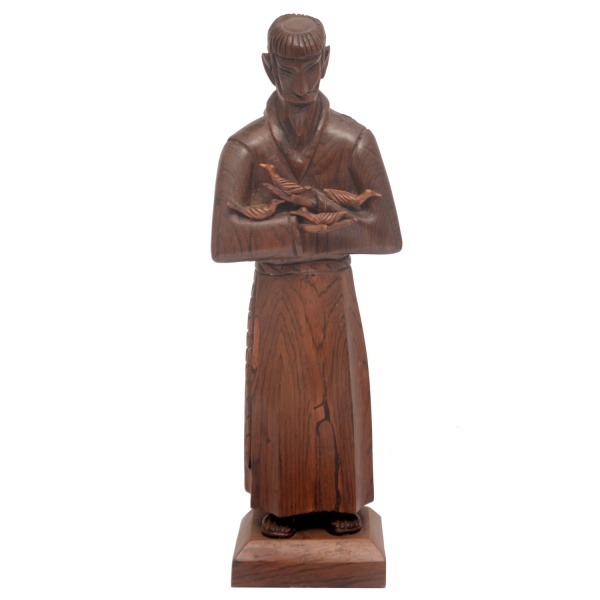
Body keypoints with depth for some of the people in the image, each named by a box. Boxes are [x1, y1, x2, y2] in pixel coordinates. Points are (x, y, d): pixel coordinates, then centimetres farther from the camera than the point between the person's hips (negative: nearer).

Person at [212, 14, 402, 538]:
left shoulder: (356, 142, -9)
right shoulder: (245, 148, -12)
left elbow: (388, 236, -15)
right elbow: (224, 244, -24)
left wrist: (311, 203, -23)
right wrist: (326, 225, -24)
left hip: (336, 298, 1)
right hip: (275, 298, -1)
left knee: (338, 401, 12)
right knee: (279, 403, 11)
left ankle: (341, 500, 33)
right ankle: (281, 501, 32)